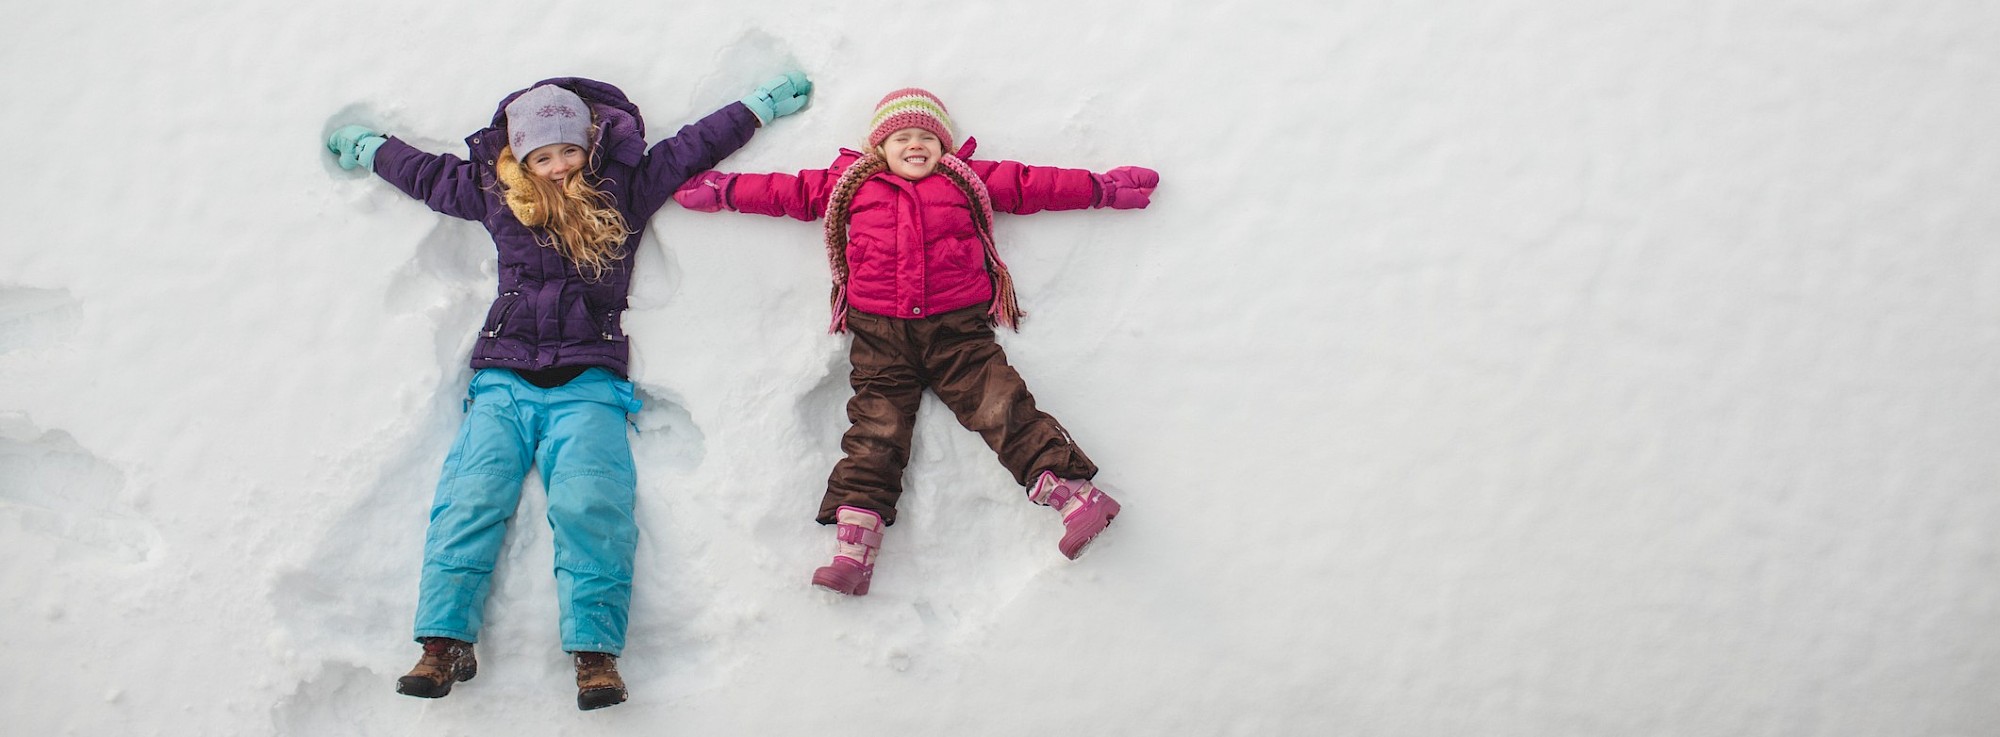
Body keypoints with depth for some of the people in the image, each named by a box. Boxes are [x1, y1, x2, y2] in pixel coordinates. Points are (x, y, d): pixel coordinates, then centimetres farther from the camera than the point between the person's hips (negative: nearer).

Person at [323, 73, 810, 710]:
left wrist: (763, 104, 24)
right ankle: (444, 642, -21)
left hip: (588, 382, -2)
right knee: (472, 496, -18)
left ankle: (595, 653, -29)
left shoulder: (623, 187, 14)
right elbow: (424, 172, 33)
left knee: (590, 504, -24)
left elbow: (695, 145, 19)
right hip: (503, 380, 2)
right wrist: (366, 148, 44)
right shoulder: (495, 193, 18)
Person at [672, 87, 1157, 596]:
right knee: (876, 425, -7)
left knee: (1002, 405, -12)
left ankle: (1072, 491, -14)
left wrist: (1102, 189, 17)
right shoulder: (852, 184, 17)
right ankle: (854, 545, -14)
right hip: (879, 332, 1)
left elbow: (1031, 185, 17)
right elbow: (789, 191, 22)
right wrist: (720, 190, 23)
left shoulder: (966, 180, 16)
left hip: (957, 326, -1)